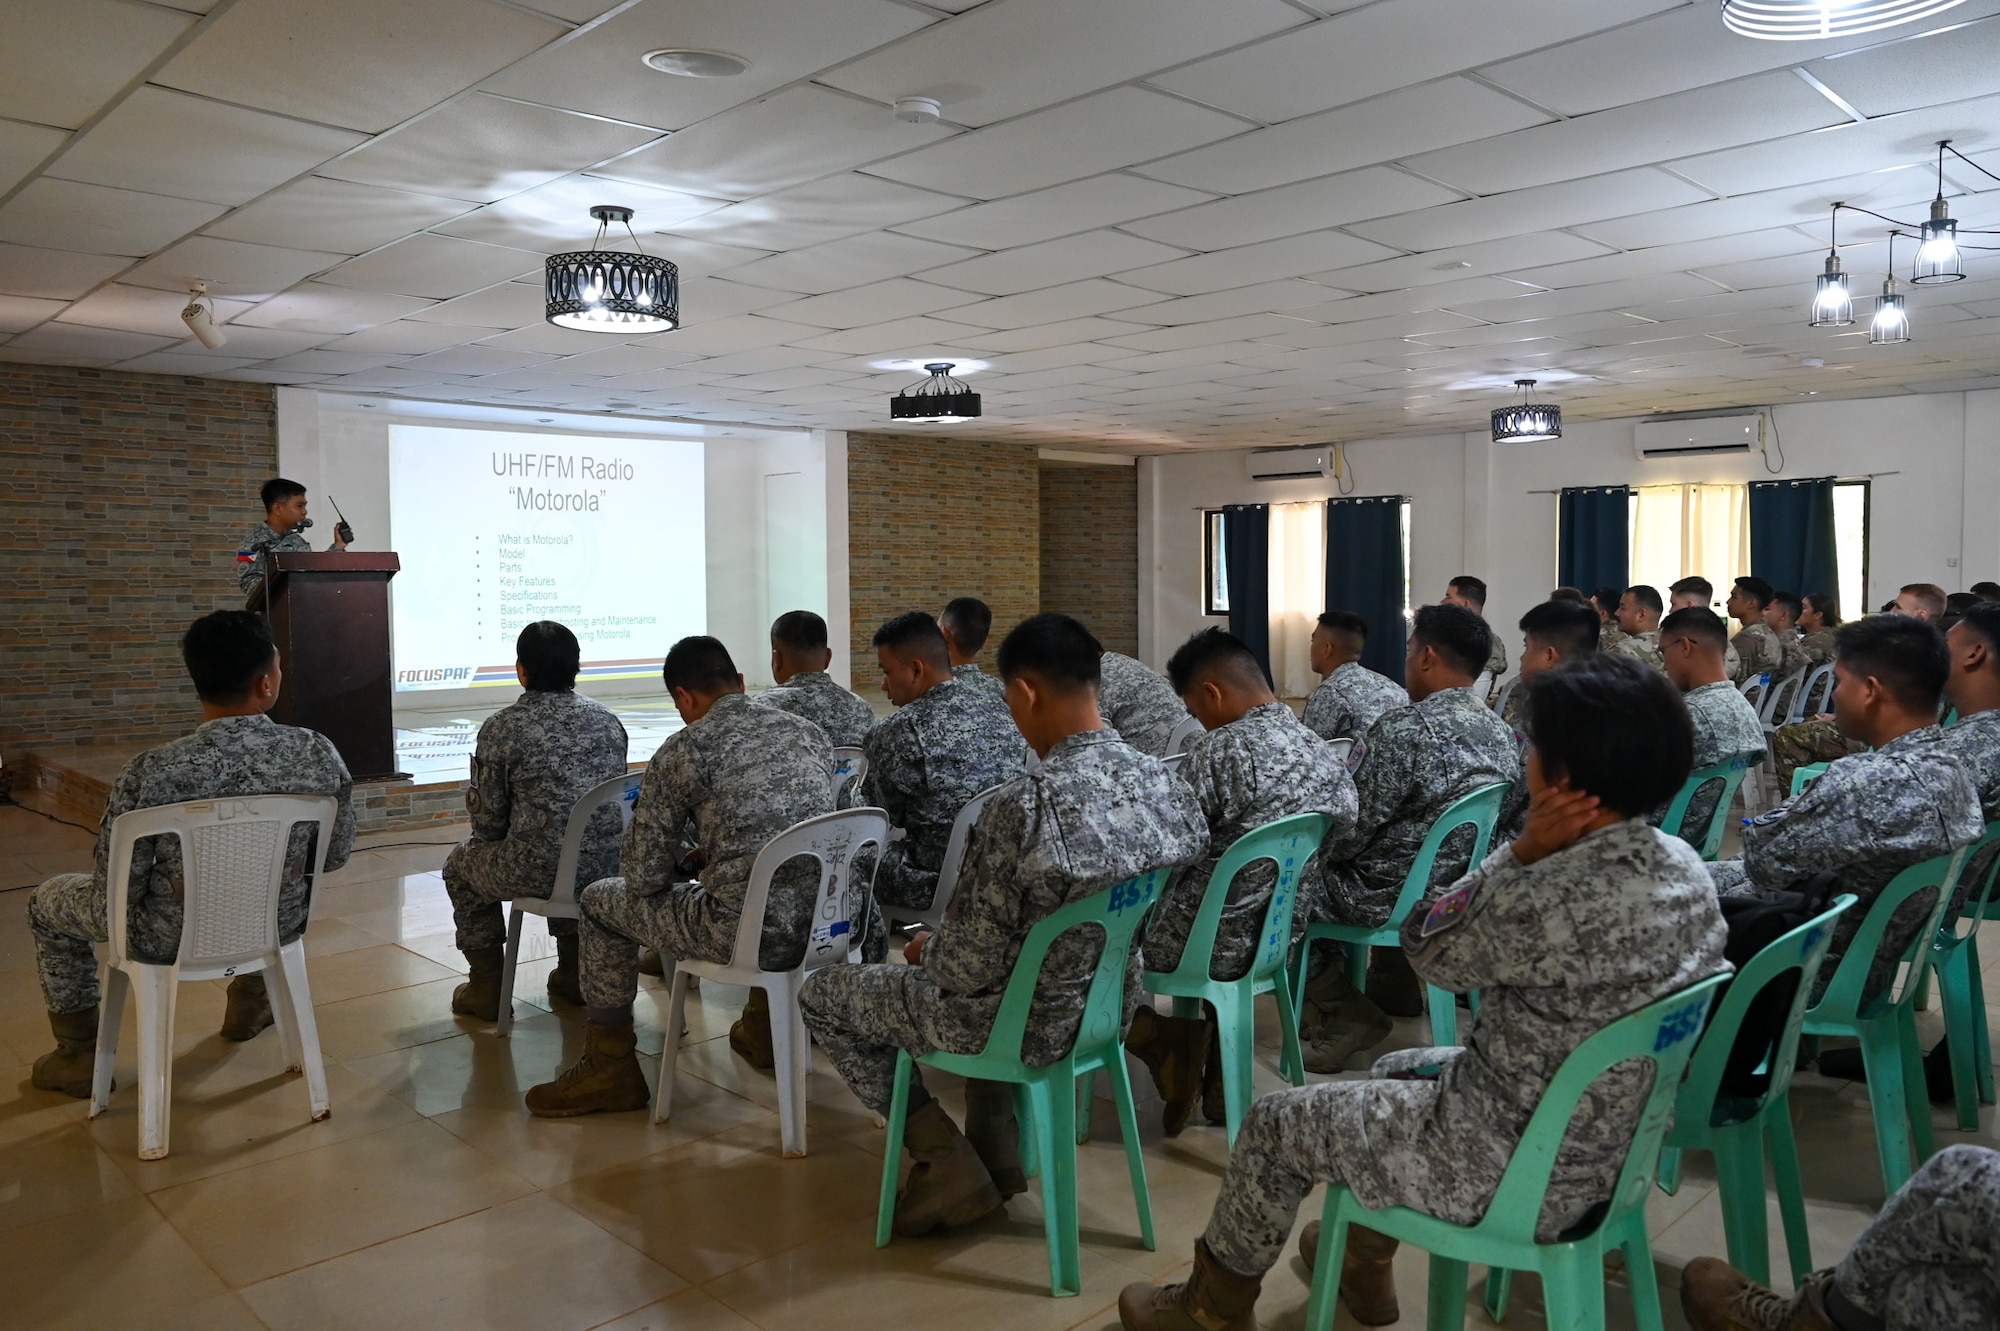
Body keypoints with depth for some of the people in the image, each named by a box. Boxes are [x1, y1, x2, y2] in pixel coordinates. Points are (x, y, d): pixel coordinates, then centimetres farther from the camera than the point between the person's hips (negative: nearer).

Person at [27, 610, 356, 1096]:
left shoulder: (149, 774, -28)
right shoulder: (318, 754, -20)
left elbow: (113, 905, -18)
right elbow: (337, 854, -4)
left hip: (173, 943, -2)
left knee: (48, 901, 25)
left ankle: (80, 1055, 36)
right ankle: (250, 1004, 51)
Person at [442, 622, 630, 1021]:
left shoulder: (501, 727, -10)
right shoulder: (607, 719, 5)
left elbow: (488, 816, -4)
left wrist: (502, 844, 18)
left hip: (537, 871, -5)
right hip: (609, 866, 5)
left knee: (460, 864, 26)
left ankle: (487, 989, 28)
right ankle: (573, 974, 40)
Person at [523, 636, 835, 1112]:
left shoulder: (682, 751, -7)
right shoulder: (810, 733, 10)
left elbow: (643, 876, -3)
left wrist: (683, 862, 19)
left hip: (743, 935, -6)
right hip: (824, 925, 6)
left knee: (600, 900, 17)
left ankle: (610, 1069, 26)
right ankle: (763, 1028, 48)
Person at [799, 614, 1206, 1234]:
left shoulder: (1027, 805, -32)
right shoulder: (1170, 785, -9)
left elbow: (970, 969, -25)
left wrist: (927, 951, -1)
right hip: (1112, 1007, 7)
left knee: (821, 995, 14)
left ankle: (952, 1166, 13)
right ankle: (997, 1152, 32)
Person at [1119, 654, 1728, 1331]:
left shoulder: (1548, 902, -34)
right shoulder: (1682, 862, -7)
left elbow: (1424, 946, -14)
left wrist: (1523, 850, -18)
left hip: (1522, 1177, -8)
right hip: (1616, 1139, 9)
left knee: (1274, 1122, 10)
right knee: (1395, 1072, 32)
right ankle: (1364, 1264, 49)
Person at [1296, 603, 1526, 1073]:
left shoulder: (1403, 730, -26)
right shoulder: (1500, 732, -1)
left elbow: (1350, 827, -22)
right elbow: (1513, 819, 10)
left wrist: (1314, 852, 1)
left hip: (1393, 895, -8)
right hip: (1460, 885, 8)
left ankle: (1345, 1013, 7)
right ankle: (1394, 986, 37)